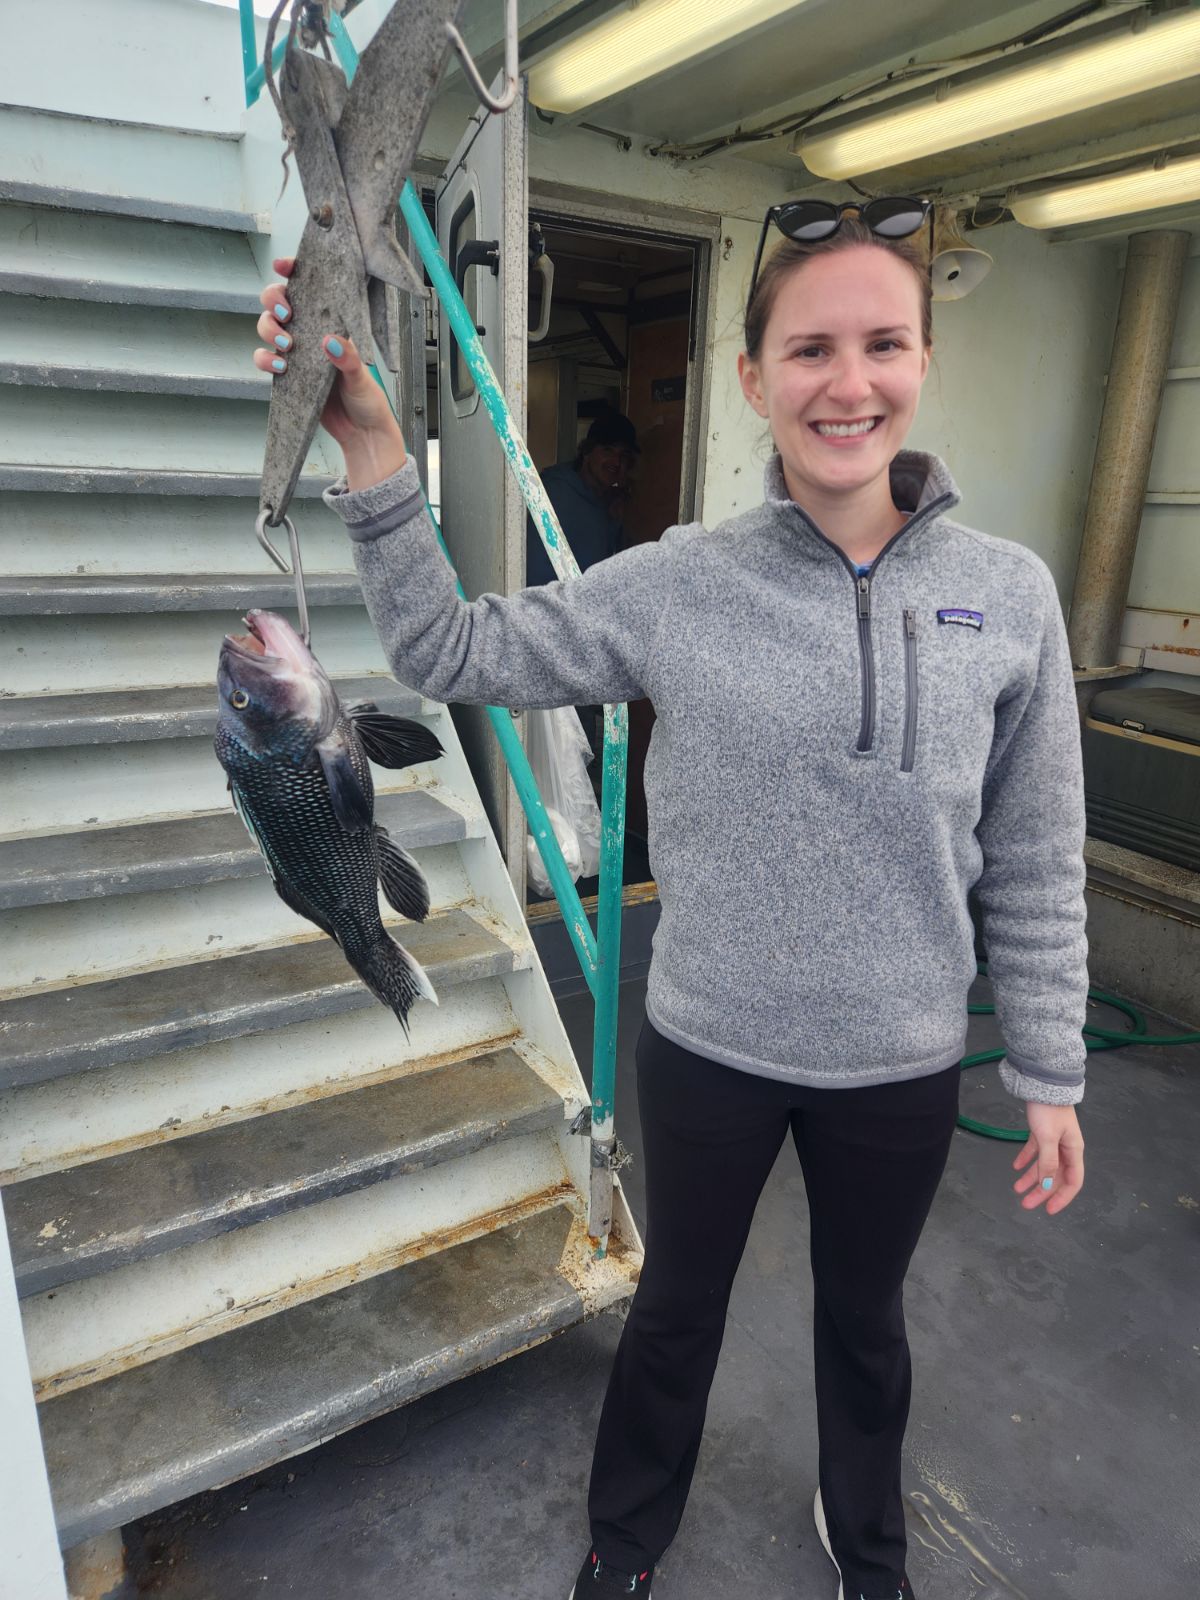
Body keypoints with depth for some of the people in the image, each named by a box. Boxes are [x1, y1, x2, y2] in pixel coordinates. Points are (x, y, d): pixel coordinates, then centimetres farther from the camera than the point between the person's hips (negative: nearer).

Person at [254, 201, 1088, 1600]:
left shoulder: (1008, 594, -8)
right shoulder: (676, 585, -12)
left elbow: (1033, 863, -2)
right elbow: (451, 655, -8)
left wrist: (1049, 1073, 2)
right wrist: (369, 450, -19)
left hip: (903, 1066, 1)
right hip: (707, 1047, 0)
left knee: (864, 1315, 27)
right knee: (677, 1304, 24)